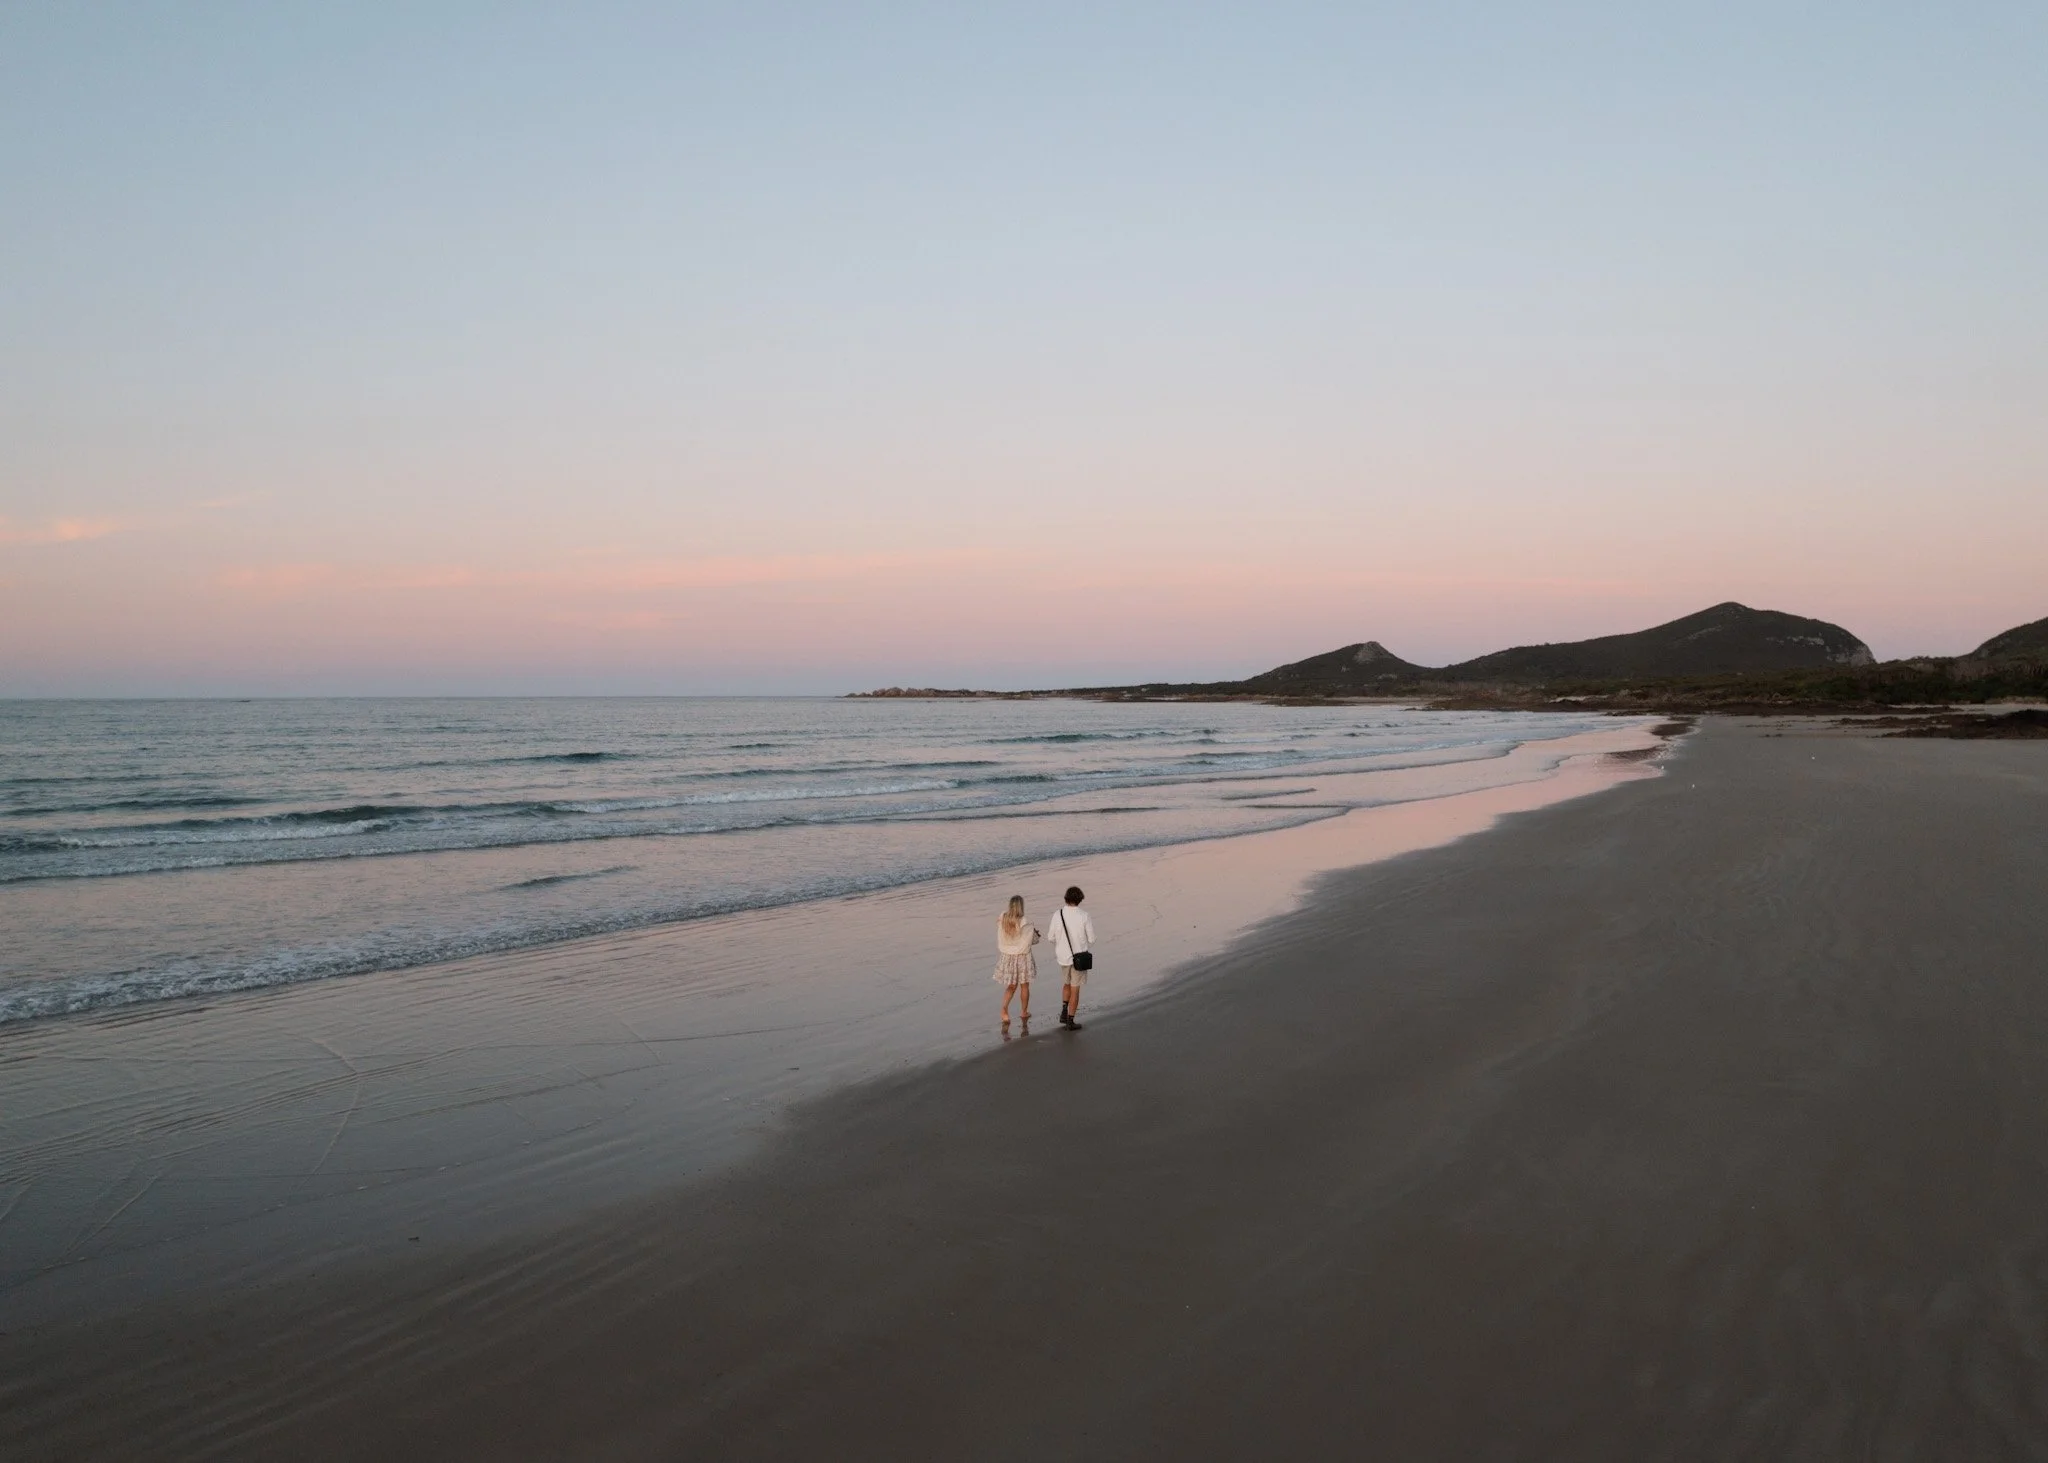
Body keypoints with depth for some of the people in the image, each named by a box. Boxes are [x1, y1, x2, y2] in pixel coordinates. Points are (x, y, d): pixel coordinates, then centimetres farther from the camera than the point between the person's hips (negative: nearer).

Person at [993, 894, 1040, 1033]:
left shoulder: (1001, 921, -10)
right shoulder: (1026, 924, -21)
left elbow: (1000, 941, -1)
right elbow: (1034, 940, -8)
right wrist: (1038, 935, 14)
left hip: (1007, 958, 3)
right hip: (1023, 958, -3)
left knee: (1011, 987, 14)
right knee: (1025, 986, 17)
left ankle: (1004, 1010, -8)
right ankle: (1025, 1013, 31)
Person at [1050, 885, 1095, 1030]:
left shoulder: (1057, 915, -9)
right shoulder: (1084, 916, -16)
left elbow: (1052, 937, -1)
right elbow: (1091, 938, -11)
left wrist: (1056, 951, 19)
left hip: (1063, 957, 3)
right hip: (1079, 957, -3)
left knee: (1066, 984, 26)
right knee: (1075, 989, 7)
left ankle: (1064, 1012, 15)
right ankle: (1070, 1021, 11)